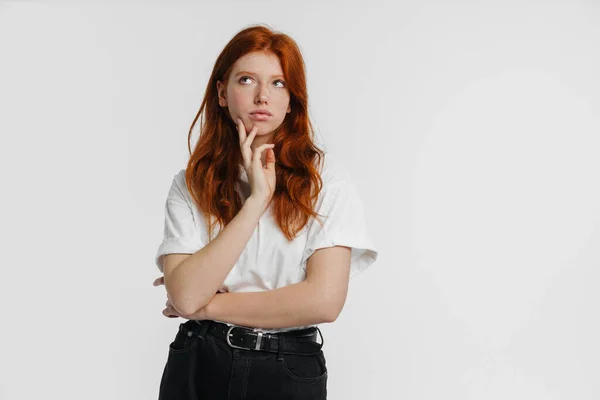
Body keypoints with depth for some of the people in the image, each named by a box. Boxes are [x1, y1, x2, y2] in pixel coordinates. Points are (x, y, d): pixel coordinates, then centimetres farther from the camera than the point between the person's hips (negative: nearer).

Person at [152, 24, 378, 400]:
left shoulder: (325, 177, -8)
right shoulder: (192, 184, -2)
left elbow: (325, 299, -17)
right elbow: (185, 296, -15)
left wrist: (208, 305, -10)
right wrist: (257, 199, -19)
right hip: (198, 366, 1)